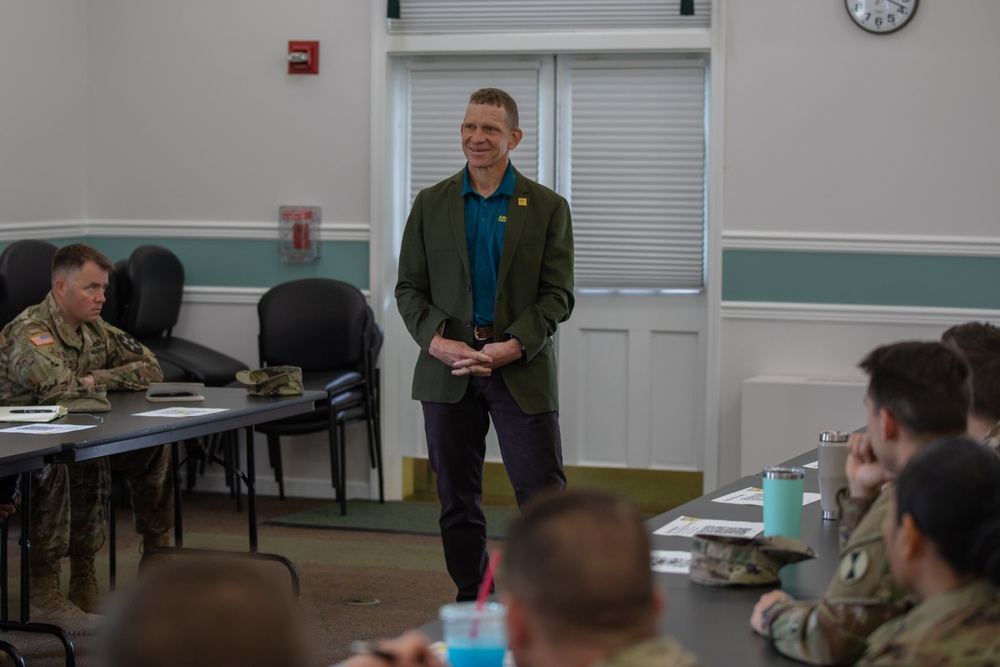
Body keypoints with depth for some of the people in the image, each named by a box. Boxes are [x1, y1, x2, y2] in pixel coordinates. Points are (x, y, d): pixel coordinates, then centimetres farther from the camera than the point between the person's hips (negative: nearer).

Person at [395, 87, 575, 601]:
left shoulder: (547, 208, 3)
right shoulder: (430, 204, 8)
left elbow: (557, 296, 0)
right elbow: (409, 288, 7)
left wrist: (512, 347, -14)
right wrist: (437, 341, -11)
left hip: (521, 370, -2)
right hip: (448, 370, 2)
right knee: (457, 501, 8)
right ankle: (471, 606, 18)